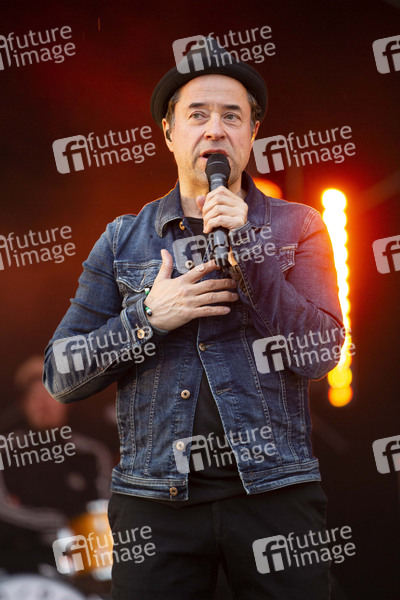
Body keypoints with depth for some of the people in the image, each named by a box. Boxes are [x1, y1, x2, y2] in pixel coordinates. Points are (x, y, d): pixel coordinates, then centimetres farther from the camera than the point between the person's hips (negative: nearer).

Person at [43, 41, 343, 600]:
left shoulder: (295, 227, 6)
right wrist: (148, 317, -10)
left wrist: (244, 249, -13)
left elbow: (320, 354, -6)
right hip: (154, 497, 1)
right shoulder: (122, 240, 8)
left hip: (275, 491, 0)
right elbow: (61, 374, 5)